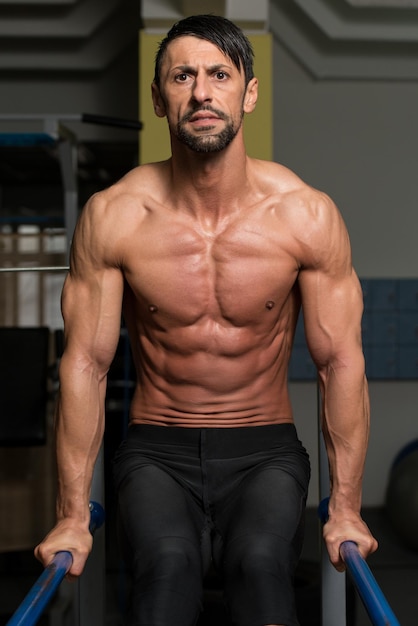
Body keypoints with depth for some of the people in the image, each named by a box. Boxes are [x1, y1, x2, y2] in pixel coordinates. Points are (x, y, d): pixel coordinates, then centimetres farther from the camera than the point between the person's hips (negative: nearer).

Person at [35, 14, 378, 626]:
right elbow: (85, 363, -6)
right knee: (166, 564, -30)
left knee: (261, 561, -30)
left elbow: (341, 362, -4)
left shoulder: (307, 215, -9)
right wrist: (72, 518, -6)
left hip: (265, 450, 0)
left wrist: (345, 511, -5)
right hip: (157, 450, 0)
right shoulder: (112, 217, -9)